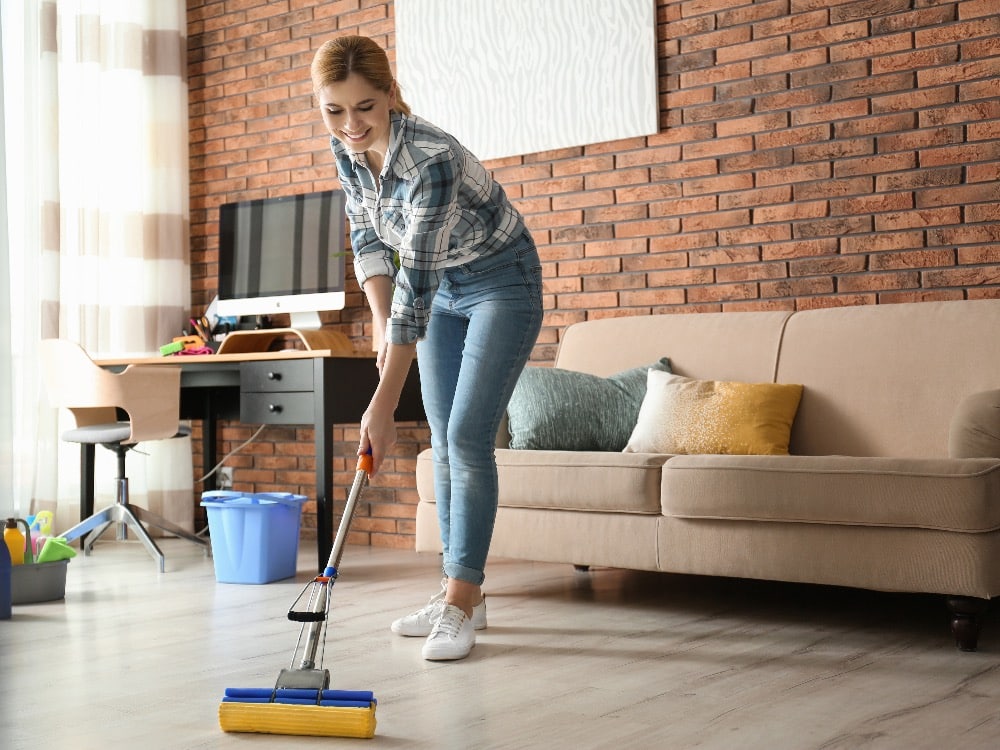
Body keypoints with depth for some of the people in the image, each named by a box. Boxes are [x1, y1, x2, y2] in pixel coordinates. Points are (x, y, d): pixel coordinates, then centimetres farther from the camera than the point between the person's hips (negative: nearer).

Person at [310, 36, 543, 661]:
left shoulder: (431, 160, -35)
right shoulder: (347, 150, -12)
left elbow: (415, 290, -37)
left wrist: (382, 409, -37)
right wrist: (382, 324, -11)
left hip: (502, 284, -7)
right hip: (444, 287, 7)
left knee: (468, 438, -14)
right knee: (444, 441, 6)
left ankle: (460, 605, -7)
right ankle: (462, 592, 14)